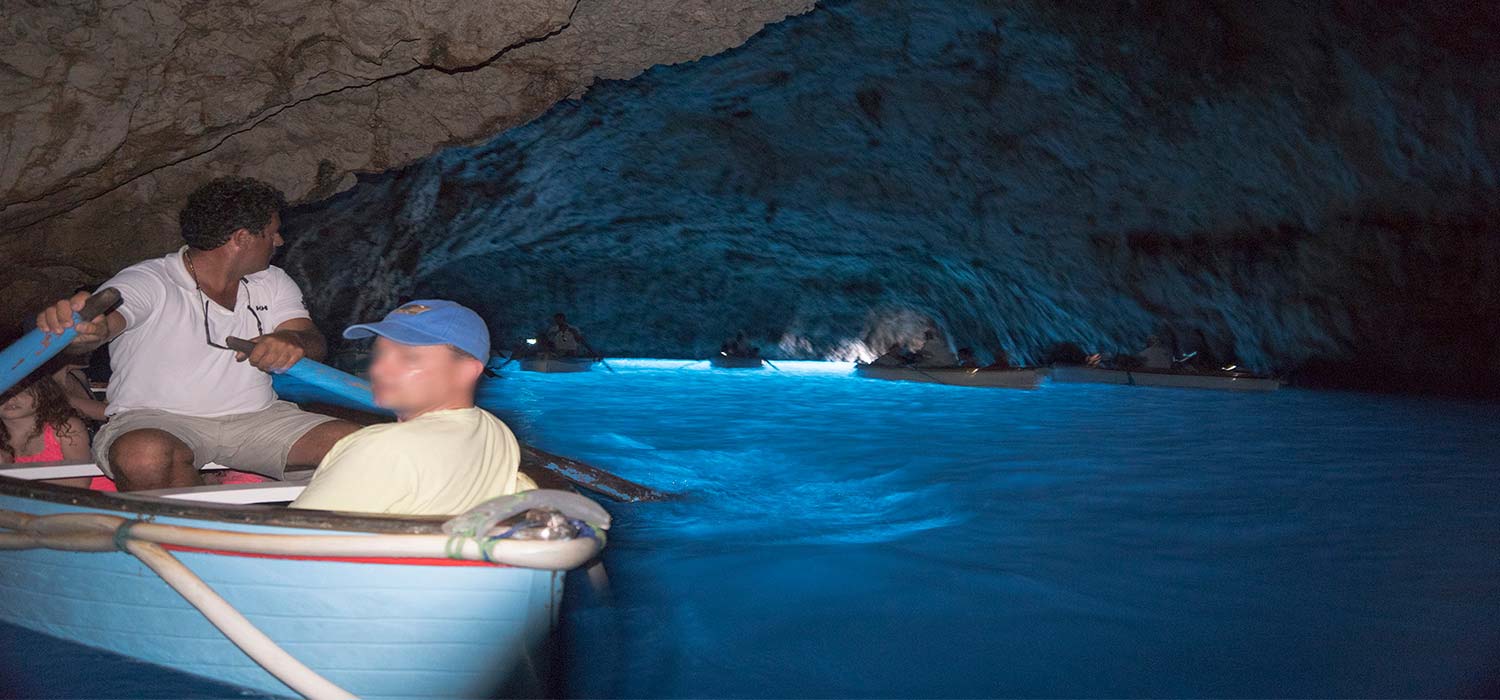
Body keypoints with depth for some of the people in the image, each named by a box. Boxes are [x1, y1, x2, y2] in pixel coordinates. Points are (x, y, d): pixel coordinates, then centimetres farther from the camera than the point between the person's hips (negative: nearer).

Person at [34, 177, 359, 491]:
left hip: (254, 419, 4)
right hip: (155, 420, -4)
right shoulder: (148, 282, -6)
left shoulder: (273, 283, 12)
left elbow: (314, 341, 1)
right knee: (146, 457, -40)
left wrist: (294, 342, -26)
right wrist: (87, 329, -52)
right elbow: (106, 320, -25)